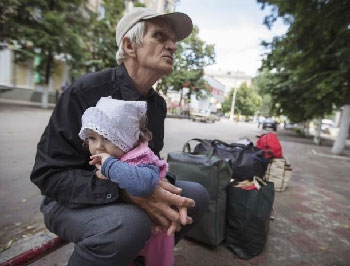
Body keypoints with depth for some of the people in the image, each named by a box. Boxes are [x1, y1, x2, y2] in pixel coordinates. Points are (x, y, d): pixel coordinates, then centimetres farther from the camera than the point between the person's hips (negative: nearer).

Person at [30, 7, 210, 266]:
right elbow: (49, 173, -21)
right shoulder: (85, 92, -21)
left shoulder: (158, 103, -1)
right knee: (130, 223, -37)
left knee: (197, 195, -2)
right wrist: (126, 192, -34)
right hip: (73, 200, -6)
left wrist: (165, 189, -17)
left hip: (132, 193, 7)